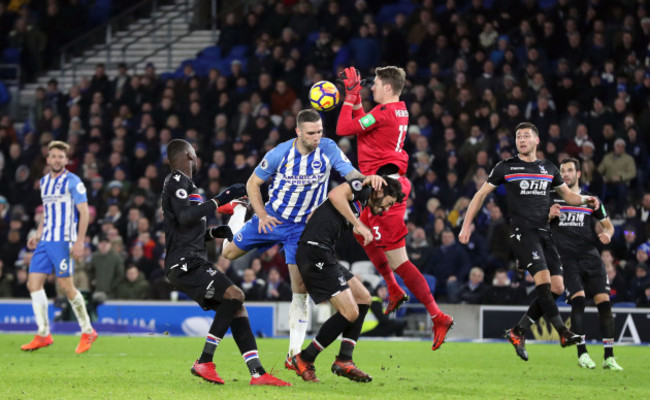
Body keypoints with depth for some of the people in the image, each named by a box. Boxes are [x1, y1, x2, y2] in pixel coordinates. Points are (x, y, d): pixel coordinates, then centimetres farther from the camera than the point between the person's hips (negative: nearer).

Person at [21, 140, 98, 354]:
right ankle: (43, 334, 1)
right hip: (45, 241, 7)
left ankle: (88, 332, 5)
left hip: (63, 241, -7)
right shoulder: (44, 181, 17)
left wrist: (80, 241, -16)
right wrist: (38, 234, 17)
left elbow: (84, 212, -8)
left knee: (66, 286, -8)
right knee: (34, 283, -2)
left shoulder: (72, 181, -5)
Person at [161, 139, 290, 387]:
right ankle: (204, 362, -17)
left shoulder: (184, 183, 25)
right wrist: (219, 201, -19)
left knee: (236, 308, 1)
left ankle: (257, 373, -5)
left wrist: (213, 233, 16)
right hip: (184, 263, -10)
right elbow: (183, 217, -21)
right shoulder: (177, 181, -5)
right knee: (235, 295, -21)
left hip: (192, 264, 10)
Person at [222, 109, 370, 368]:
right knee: (230, 253, 18)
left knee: (300, 289, -11)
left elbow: (352, 174, -19)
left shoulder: (328, 149, -15)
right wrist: (261, 214, -13)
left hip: (303, 227, -1)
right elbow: (253, 183, -3)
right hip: (272, 218, 1)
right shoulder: (279, 154, -15)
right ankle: (237, 220, 55)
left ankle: (294, 354, -6)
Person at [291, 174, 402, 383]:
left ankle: (344, 361, 13)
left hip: (324, 256, 10)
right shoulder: (362, 188, 1)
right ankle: (305, 360, 1)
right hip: (315, 251, -10)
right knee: (350, 313, -10)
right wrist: (358, 224, -16)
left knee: (363, 298, 15)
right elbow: (335, 195, -20)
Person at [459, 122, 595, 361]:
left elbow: (567, 195, 26)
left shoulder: (549, 169, 15)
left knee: (557, 288, -3)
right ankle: (563, 333, -25)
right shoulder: (506, 167, 3)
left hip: (544, 232, 5)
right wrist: (466, 225, 4)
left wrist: (586, 199, 4)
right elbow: (481, 194, 9)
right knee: (543, 280, -23)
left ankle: (518, 333, 6)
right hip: (521, 231, -5)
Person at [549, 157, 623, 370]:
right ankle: (582, 353, -10)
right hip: (566, 258, -2)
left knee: (604, 301, -10)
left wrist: (607, 234, -2)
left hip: (590, 257, 2)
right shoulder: (552, 199, 11)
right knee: (578, 300, -19)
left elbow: (608, 225, 22)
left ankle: (609, 357, -6)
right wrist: (549, 216, -8)